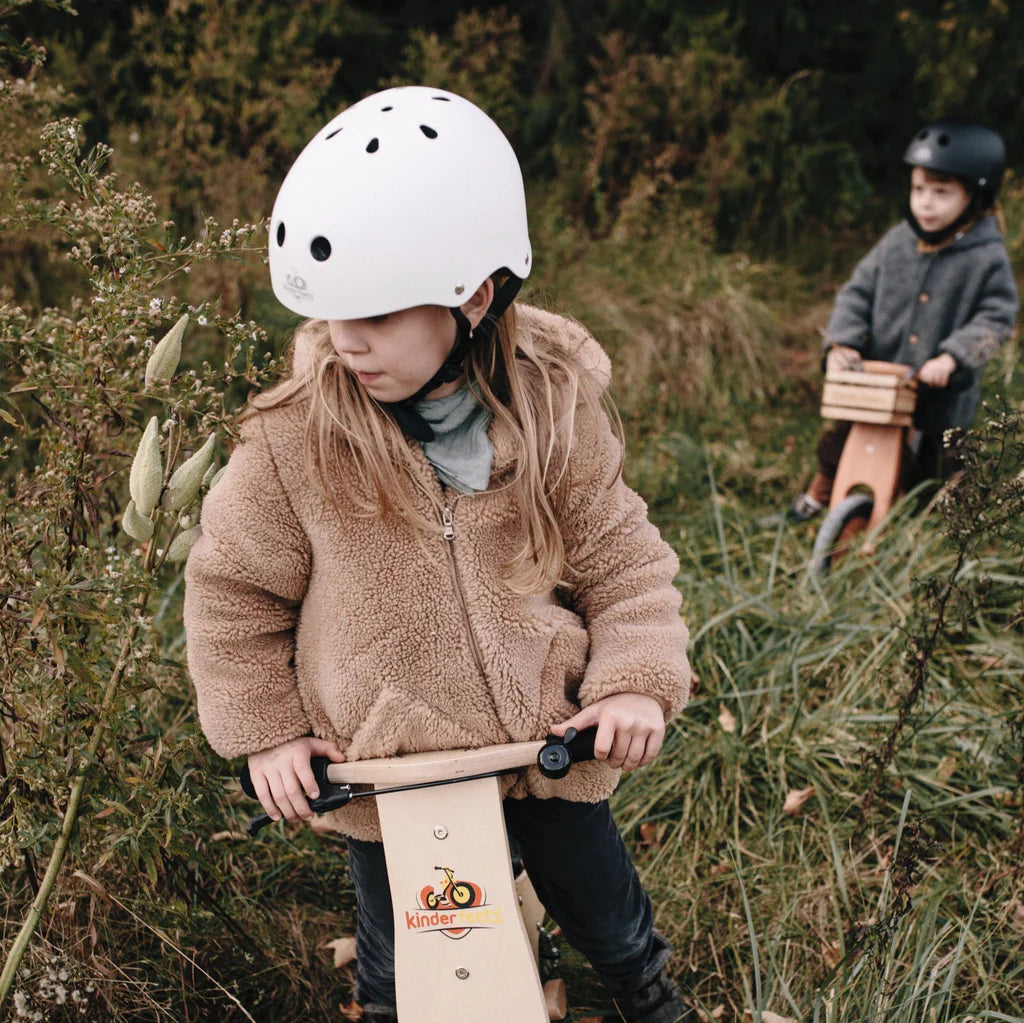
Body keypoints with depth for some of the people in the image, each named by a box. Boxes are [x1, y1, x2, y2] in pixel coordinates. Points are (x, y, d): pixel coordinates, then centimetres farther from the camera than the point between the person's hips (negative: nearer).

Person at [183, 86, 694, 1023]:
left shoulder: (551, 410, -16)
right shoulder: (294, 436, -19)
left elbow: (620, 558, -5)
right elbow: (232, 588, -5)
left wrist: (639, 679, -18)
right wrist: (265, 732, -3)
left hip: (545, 737, 1)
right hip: (383, 762, -1)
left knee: (606, 909, 23)